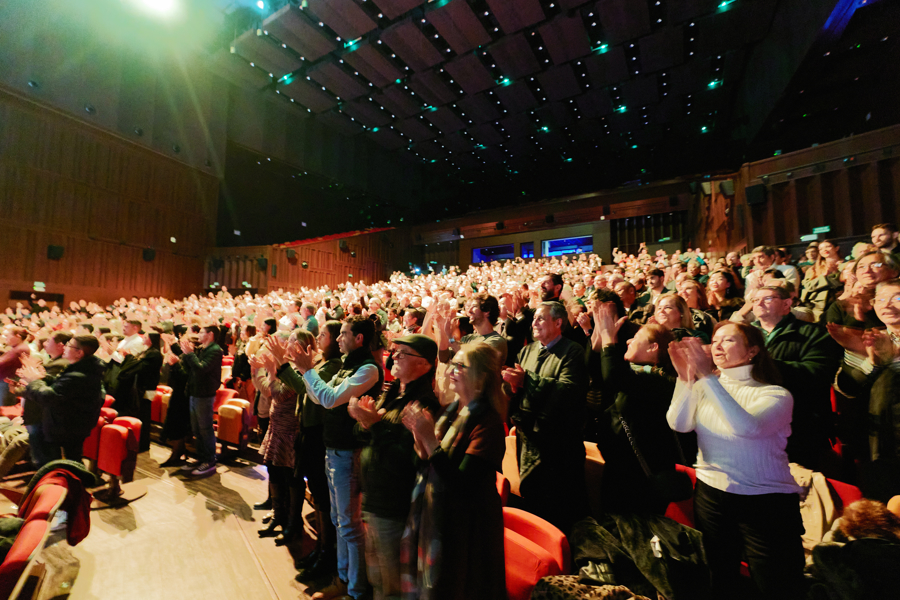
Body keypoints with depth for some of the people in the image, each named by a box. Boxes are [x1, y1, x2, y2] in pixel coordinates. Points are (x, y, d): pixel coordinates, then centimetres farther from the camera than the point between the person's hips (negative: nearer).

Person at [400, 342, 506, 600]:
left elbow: (462, 483, -26)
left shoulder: (488, 421, -23)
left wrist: (429, 438, -29)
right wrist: (418, 433, -13)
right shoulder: (453, 410, 1)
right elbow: (428, 463, 4)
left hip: (464, 528, -7)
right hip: (433, 516, 8)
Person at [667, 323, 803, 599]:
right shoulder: (705, 388, 0)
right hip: (711, 496, 3)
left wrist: (706, 375, -37)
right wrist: (687, 378, -28)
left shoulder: (776, 394, -11)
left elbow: (748, 427, -32)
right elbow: (678, 424, -15)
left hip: (766, 503, -3)